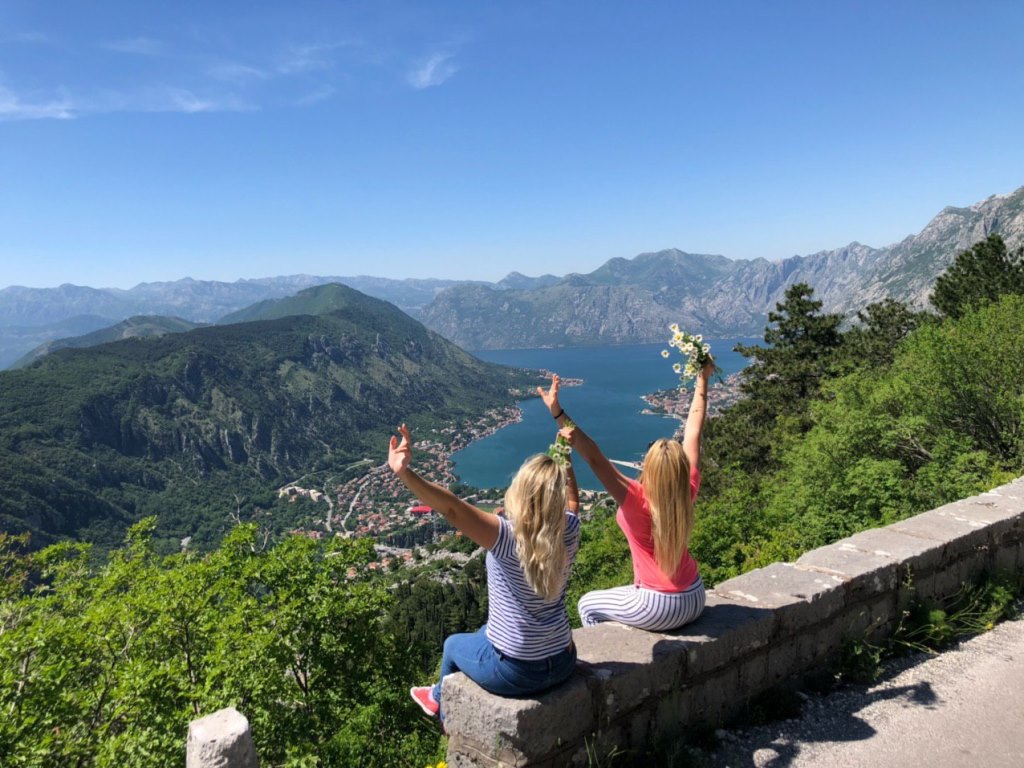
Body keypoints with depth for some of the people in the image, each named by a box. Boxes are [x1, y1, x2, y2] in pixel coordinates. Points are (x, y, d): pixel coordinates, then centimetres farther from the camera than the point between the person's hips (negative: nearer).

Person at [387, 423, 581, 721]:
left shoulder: (510, 537, -28)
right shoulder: (570, 531, -13)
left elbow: (453, 509, -42)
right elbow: (572, 501, 11)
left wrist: (404, 473, -49)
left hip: (516, 673, -5)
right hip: (563, 662, 5)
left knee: (454, 644, 27)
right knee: (488, 631, 33)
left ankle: (444, 703, 55)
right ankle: (441, 692, 55)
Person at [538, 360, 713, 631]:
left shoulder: (638, 500, -24)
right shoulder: (687, 493, -10)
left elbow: (594, 458, -34)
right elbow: (693, 434, -1)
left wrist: (558, 413, -39)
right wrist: (702, 380, 7)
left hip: (659, 609, -6)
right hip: (695, 599, 6)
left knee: (588, 605, 18)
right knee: (632, 590, 36)